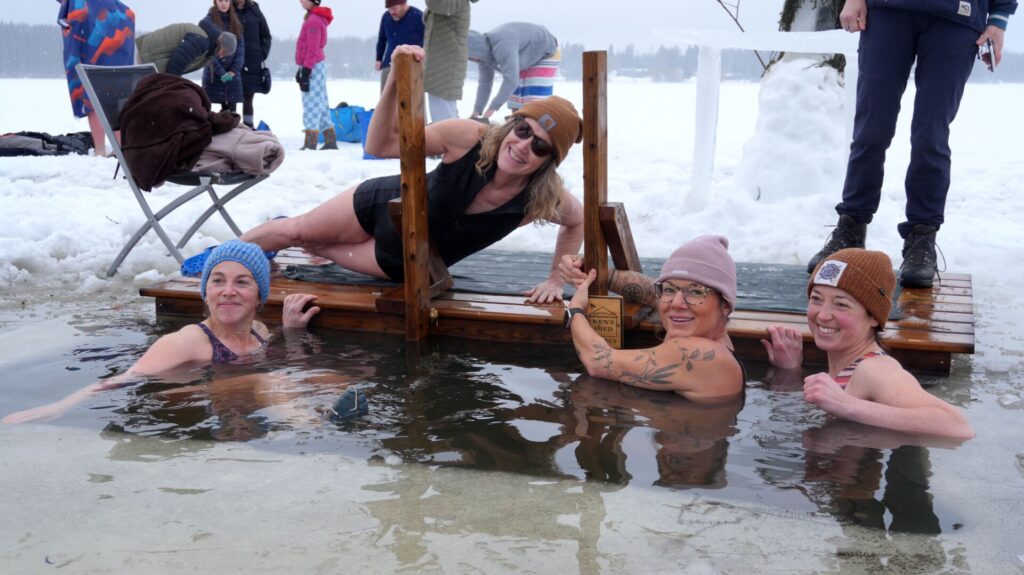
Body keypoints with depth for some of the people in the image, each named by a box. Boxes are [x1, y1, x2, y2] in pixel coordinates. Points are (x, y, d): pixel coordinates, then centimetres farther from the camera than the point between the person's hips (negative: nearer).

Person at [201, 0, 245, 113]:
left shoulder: (235, 23, 11)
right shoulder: (207, 22, -3)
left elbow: (240, 48, 5)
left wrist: (234, 70, -8)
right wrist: (221, 72, -15)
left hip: (232, 75, 4)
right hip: (212, 75, -4)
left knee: (230, 110, 3)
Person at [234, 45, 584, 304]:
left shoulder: (544, 197, -30)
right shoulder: (468, 137, -32)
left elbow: (577, 221, -6)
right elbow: (379, 146, -29)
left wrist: (555, 280, -9)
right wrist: (395, 81, -43)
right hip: (390, 204, -1)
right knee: (295, 230, 13)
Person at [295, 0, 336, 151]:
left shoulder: (314, 20, -14)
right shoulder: (315, 18, 16)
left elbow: (312, 49, -19)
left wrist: (306, 71, -20)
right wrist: (302, 68, 21)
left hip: (313, 67, -10)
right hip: (316, 66, 10)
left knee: (312, 105, -12)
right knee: (321, 105, 11)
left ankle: (310, 145, -15)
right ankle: (330, 142, 13)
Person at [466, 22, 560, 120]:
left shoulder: (502, 45, -39)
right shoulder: (483, 51, -11)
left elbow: (511, 80, -46)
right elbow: (485, 82, -8)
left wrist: (492, 108, -44)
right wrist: (476, 112, -16)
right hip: (526, 58, 9)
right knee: (516, 103, 2)